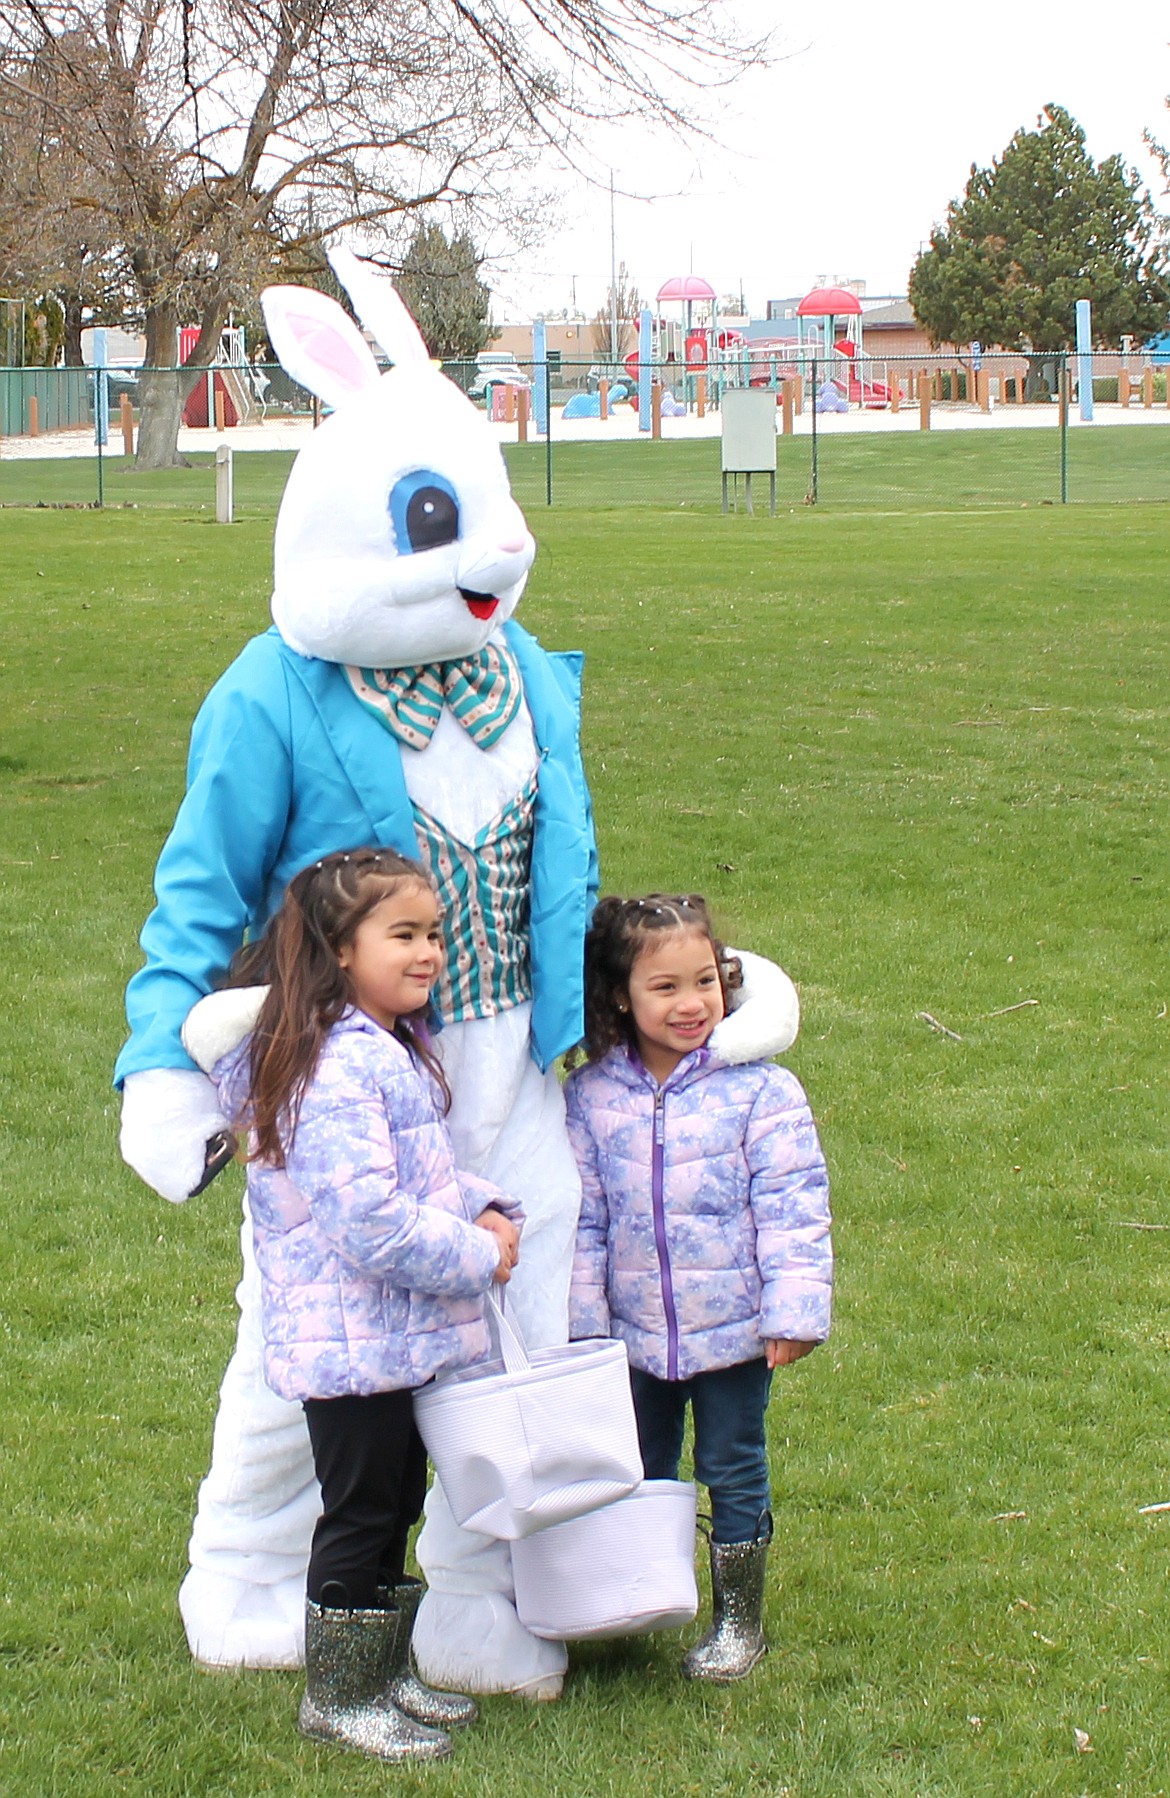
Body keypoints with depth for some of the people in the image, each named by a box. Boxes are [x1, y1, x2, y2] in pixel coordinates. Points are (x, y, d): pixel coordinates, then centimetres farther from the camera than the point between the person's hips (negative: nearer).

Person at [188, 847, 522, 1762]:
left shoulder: (395, 1046, 9)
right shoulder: (332, 1070, -24)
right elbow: (370, 1222, -28)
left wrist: (483, 1210, 1)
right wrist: (477, 1259, -18)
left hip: (400, 1334, 10)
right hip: (351, 1337, -10)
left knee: (395, 1506, 18)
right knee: (359, 1514, 2)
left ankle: (385, 1672, 31)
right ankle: (338, 1696, 15)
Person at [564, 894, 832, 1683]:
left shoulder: (759, 1088, -12)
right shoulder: (591, 1094, -4)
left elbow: (793, 1209, -10)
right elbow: (583, 1217, 3)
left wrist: (794, 1312, -13)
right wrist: (584, 1321, 3)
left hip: (732, 1329, -3)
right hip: (635, 1332, 3)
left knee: (733, 1473, 10)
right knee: (638, 1478, 17)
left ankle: (739, 1620, 26)